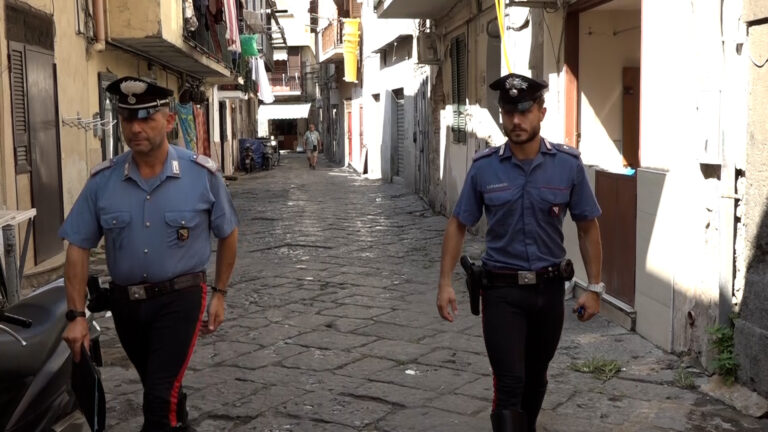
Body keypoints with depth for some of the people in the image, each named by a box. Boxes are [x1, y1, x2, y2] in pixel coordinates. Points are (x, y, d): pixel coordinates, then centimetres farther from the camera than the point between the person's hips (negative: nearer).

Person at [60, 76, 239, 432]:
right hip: (125, 302, 4)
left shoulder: (202, 174, -10)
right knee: (159, 386, 22)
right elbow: (78, 247, -2)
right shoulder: (102, 181, -6)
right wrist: (76, 315, -7)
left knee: (161, 395, -11)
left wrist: (219, 293, 3)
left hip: (179, 298, -3)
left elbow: (227, 235, 3)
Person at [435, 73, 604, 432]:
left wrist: (594, 288, 0)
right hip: (502, 290, -2)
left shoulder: (568, 164, -6)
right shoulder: (484, 167, -7)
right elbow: (458, 225, 2)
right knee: (510, 384, -8)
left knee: (535, 378, 20)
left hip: (548, 287, 2)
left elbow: (587, 227, 2)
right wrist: (445, 283, -3)